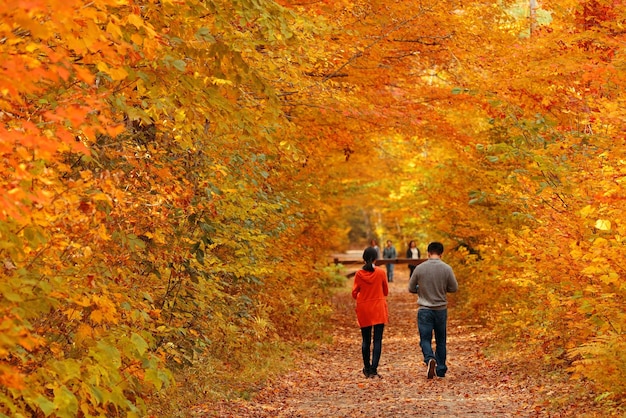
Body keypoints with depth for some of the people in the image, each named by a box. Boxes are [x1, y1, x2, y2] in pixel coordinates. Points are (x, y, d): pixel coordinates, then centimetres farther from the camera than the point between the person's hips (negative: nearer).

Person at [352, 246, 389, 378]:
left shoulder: (359, 274, -5)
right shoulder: (380, 272, -7)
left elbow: (354, 294, 0)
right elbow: (386, 292, 4)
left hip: (363, 310, 2)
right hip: (378, 309, -2)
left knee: (366, 340, 12)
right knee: (377, 340, -1)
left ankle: (367, 369, 19)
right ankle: (374, 369, -10)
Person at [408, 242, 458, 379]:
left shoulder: (419, 268, -7)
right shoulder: (447, 269, -7)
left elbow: (411, 288, 2)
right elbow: (454, 288, 2)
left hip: (424, 310, -1)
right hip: (441, 309, 1)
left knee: (425, 339, 1)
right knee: (441, 340, 14)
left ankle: (430, 359, -26)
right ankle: (441, 370, 19)